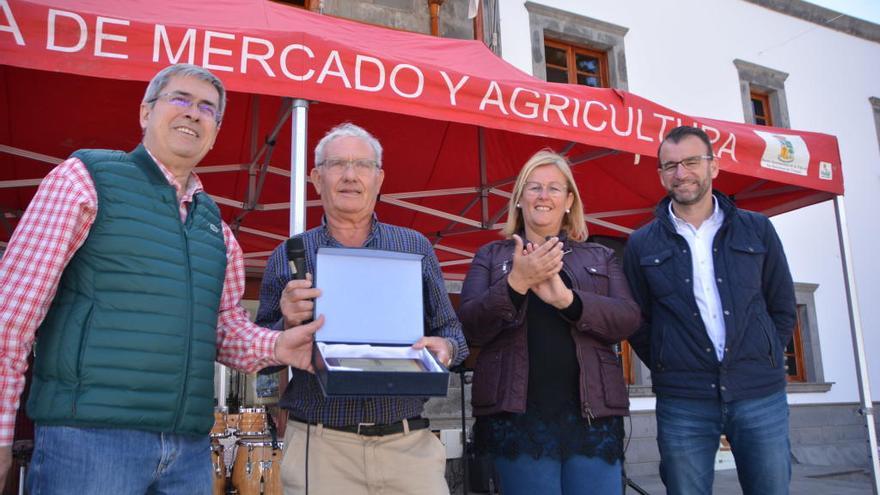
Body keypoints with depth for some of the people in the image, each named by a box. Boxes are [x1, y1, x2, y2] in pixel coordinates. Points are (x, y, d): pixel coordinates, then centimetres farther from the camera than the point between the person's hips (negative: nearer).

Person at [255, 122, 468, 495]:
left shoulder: (415, 247, 8)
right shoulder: (289, 257, 4)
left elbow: (450, 329, 11)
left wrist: (445, 347, -12)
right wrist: (289, 325, -15)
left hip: (410, 443, 1)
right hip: (320, 447, -1)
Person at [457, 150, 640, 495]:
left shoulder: (600, 258, 16)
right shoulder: (491, 256, 12)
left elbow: (629, 320, 1)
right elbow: (470, 329, -1)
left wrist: (567, 298, -16)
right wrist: (517, 282, -17)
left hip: (592, 414, 2)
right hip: (518, 415, -1)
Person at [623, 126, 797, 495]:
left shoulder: (757, 230, 7)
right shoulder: (642, 244, 5)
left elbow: (783, 308, 12)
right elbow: (637, 323, 9)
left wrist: (764, 361, 4)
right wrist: (667, 369, 2)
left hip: (761, 395, 1)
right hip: (682, 402, -1)